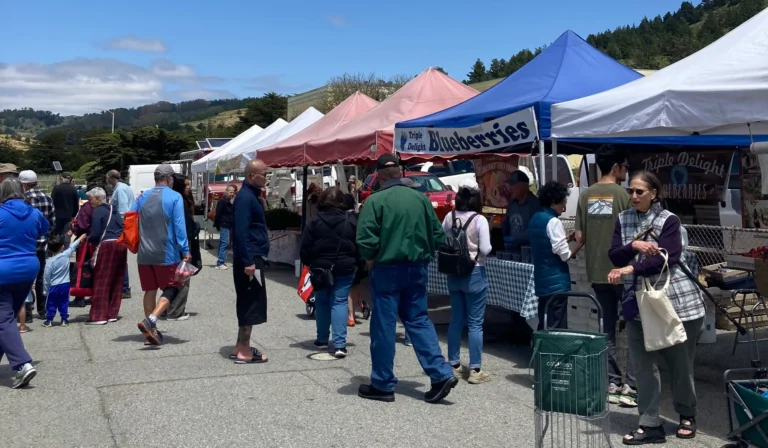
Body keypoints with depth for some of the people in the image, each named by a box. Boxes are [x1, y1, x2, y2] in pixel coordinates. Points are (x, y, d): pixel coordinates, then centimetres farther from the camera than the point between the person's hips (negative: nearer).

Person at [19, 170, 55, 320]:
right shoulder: (47, 198, 2)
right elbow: (53, 222, 4)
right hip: (43, 243, 5)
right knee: (41, 277, 16)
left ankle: (27, 313, 5)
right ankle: (42, 310, 22)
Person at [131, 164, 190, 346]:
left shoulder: (142, 197, 9)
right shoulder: (175, 197, -6)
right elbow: (179, 225, -11)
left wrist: (135, 245, 24)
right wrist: (186, 250, -9)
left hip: (144, 253, 5)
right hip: (166, 253, -5)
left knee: (150, 290, 14)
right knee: (171, 289, 3)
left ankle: (151, 331, 16)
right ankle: (150, 321, -19)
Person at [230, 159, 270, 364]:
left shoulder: (252, 195, 15)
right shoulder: (245, 198, -16)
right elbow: (241, 232, -22)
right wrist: (248, 262, -24)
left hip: (254, 258, 10)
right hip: (250, 259, -10)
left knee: (249, 304, 15)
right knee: (251, 304, -4)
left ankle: (241, 347, 23)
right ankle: (244, 351, 2)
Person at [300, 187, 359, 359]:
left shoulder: (315, 221, -5)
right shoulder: (351, 220, -3)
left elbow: (305, 247, -4)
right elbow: (359, 246, -2)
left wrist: (308, 263, 10)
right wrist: (355, 263, 8)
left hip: (320, 267, 1)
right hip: (344, 268, 0)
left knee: (322, 302, 16)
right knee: (340, 302, 0)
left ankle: (322, 339, 25)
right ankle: (339, 344, -10)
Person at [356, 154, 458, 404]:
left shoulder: (376, 200, -11)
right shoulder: (420, 198, 5)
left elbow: (366, 238, -17)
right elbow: (438, 235, 7)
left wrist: (370, 260, 0)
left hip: (387, 269, -5)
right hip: (417, 268, 5)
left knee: (383, 326, 4)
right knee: (418, 320, 14)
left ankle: (383, 385, 12)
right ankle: (442, 374, 5)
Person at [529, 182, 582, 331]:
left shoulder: (535, 219, 10)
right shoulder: (553, 222, -15)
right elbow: (565, 255, -15)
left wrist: (567, 238, 14)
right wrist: (580, 242, -2)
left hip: (541, 281, 9)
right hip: (556, 282, -8)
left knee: (545, 326, 13)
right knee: (557, 328, -4)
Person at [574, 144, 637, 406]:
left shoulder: (585, 196, 4)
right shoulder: (622, 194, -12)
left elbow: (579, 238, 5)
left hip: (596, 272, 5)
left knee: (608, 327, 13)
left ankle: (612, 383, 15)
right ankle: (630, 386, 2)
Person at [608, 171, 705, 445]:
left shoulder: (668, 220, -6)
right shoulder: (623, 220, 6)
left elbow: (666, 258, -18)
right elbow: (615, 256, -1)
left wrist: (631, 269, -26)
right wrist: (633, 245, -20)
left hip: (674, 299, -3)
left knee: (680, 363, 9)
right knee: (643, 365, 1)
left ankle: (687, 416, 29)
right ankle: (650, 425, 7)